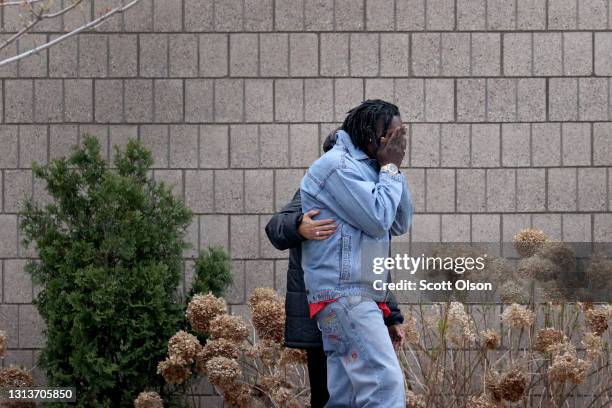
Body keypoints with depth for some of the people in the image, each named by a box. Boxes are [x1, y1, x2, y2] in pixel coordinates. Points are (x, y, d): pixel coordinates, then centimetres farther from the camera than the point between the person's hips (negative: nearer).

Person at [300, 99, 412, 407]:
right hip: (345, 295, -10)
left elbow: (400, 225, 17)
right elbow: (378, 219, -16)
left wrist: (394, 170, 8)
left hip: (358, 297, 10)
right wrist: (390, 168, -4)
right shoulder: (338, 166, -9)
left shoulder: (365, 169, 20)